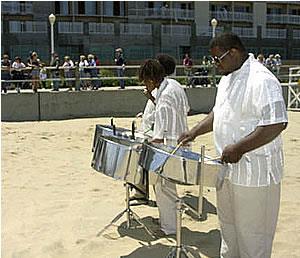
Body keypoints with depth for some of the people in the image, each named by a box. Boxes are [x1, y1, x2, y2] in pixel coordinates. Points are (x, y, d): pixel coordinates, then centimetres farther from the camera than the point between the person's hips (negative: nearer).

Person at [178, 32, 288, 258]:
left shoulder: (261, 80, -21)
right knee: (228, 224, 23)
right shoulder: (228, 78, 10)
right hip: (228, 167, 9)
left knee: (251, 234, 5)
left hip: (255, 173, -9)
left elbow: (277, 123, -26)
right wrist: (194, 132, 9)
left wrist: (239, 148, -27)